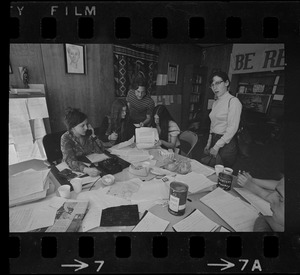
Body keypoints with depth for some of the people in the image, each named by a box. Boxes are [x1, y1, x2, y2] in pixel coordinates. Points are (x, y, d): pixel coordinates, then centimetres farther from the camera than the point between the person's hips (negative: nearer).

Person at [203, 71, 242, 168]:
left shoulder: (233, 101, -10)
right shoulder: (215, 103, 14)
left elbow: (232, 128, -16)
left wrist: (217, 146, -16)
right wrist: (209, 143, 13)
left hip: (226, 143, -7)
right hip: (215, 140, 7)